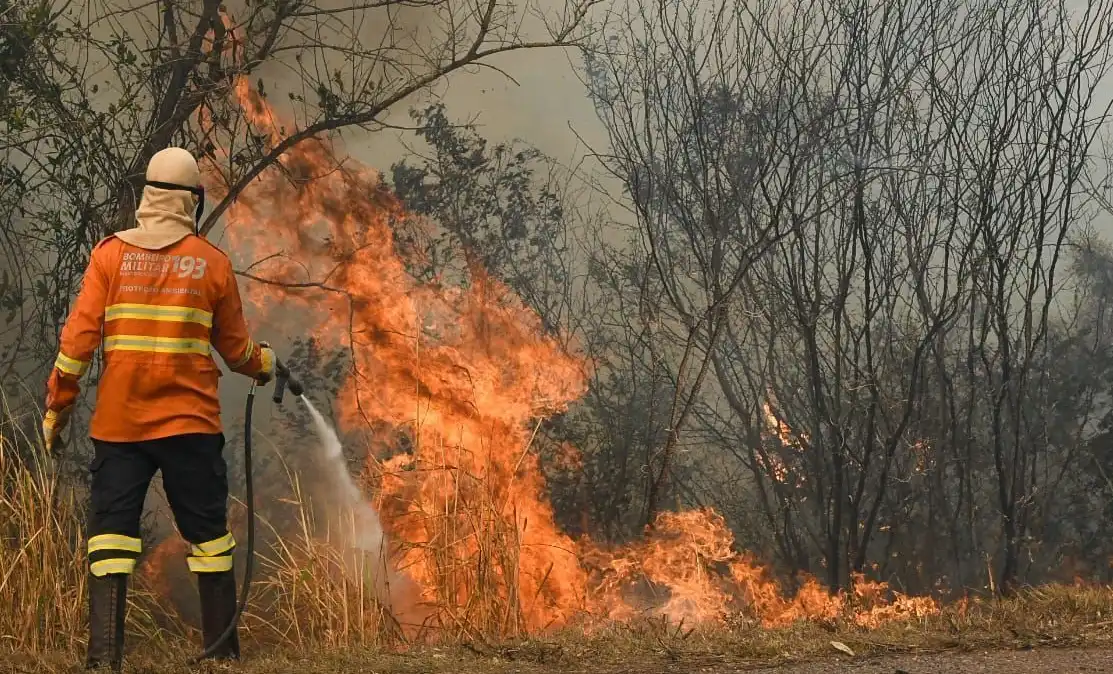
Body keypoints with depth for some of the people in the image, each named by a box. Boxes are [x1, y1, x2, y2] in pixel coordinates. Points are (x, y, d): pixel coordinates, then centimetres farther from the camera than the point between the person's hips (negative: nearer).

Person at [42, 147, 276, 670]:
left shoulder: (111, 254, 1)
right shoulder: (213, 263, 2)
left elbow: (78, 336, -3)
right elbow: (235, 349, 9)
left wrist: (57, 404, 6)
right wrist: (264, 363, 31)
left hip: (118, 423, 0)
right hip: (190, 424, 0)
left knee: (111, 533, 2)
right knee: (208, 534, 10)